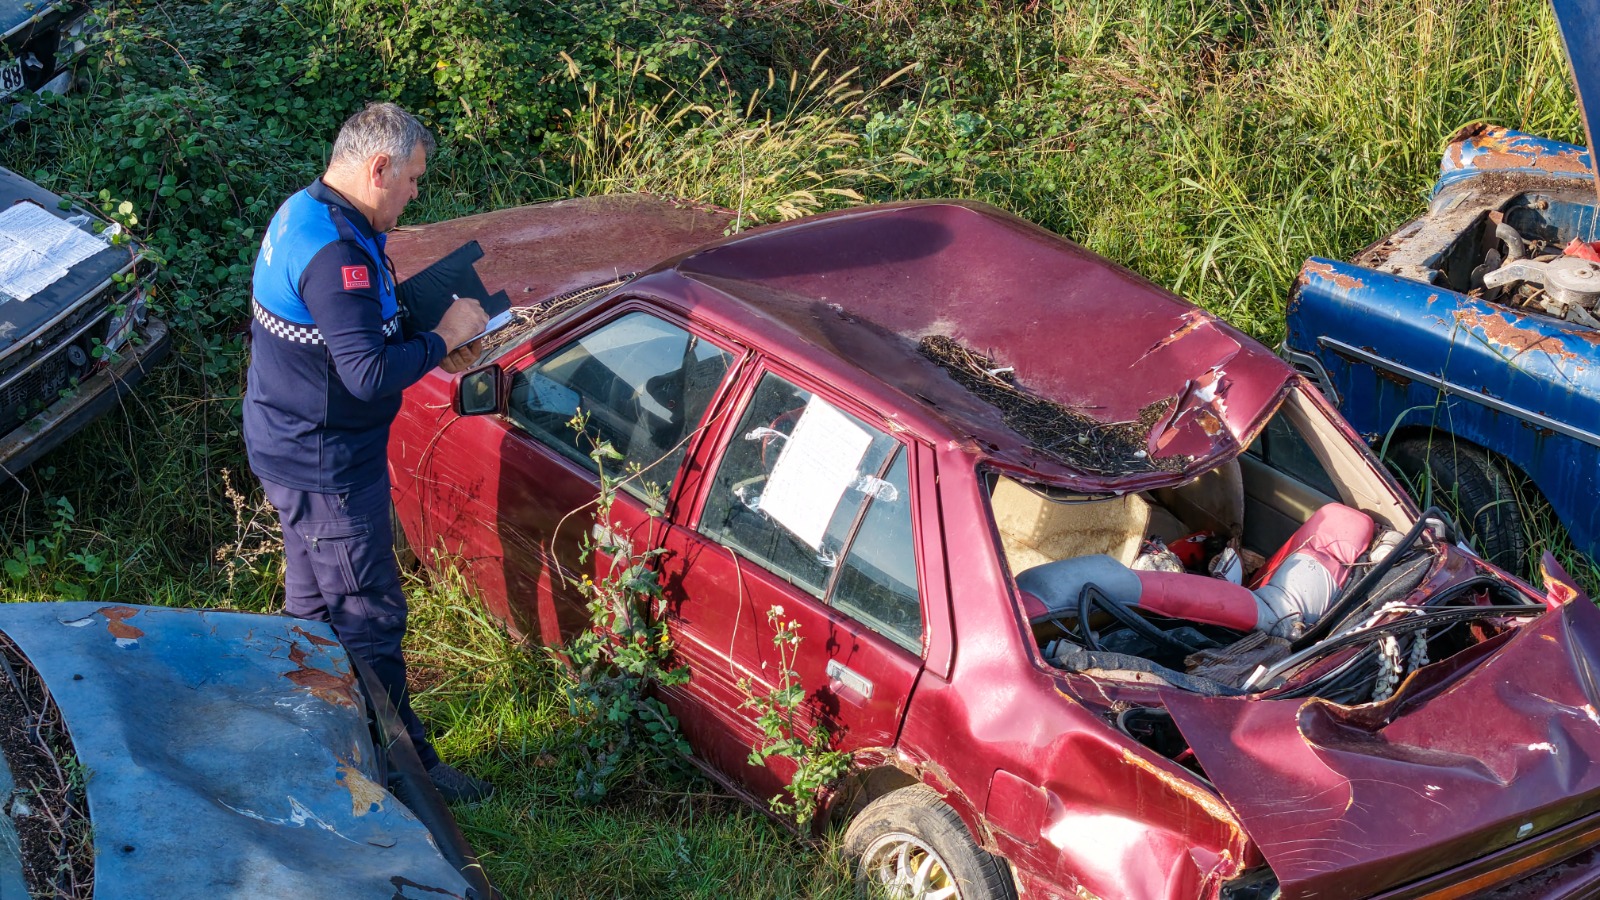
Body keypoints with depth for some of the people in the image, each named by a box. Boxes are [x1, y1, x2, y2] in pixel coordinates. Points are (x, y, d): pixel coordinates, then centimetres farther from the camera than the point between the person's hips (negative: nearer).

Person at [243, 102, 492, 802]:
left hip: (292, 449, 11)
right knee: (370, 616, 0)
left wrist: (429, 348, 6)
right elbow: (372, 373, -33)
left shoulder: (305, 213, 6)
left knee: (313, 604, 22)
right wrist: (444, 337, -19)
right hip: (326, 467, -11)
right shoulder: (335, 252, -29)